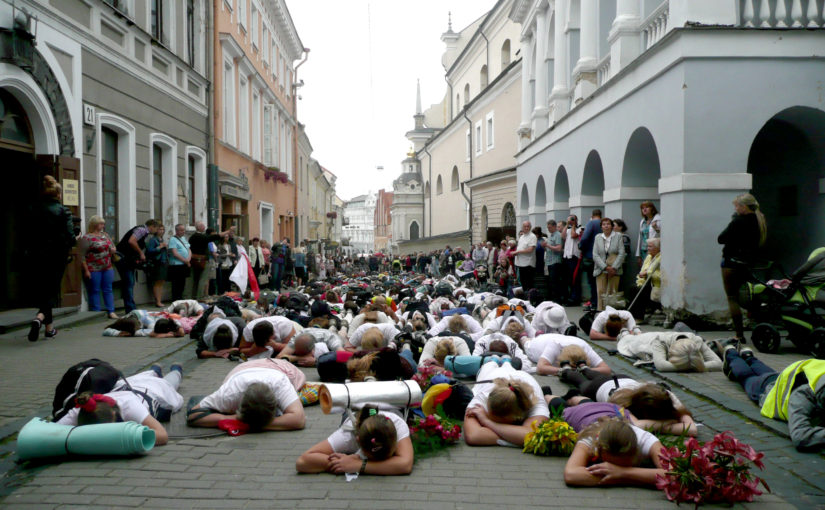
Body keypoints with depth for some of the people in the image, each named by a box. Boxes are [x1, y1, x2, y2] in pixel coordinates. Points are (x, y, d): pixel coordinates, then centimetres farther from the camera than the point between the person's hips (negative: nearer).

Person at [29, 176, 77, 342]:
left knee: (42, 289, 15)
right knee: (52, 290, 4)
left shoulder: (37, 211, 2)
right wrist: (74, 241, 6)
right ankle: (40, 317, -22)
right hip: (57, 257, -4)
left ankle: (49, 327, 22)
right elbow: (69, 235, -13)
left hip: (40, 255, 4)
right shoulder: (63, 211, -9)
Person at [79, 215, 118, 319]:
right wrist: (86, 270, -14)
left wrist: (113, 249, 1)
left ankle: (111, 311, 10)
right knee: (94, 291, 2)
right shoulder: (87, 238, -9)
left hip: (107, 268, 6)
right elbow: (82, 256, -11)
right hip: (93, 269, -6)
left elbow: (112, 246, 26)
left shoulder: (105, 235, 12)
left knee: (108, 290, 7)